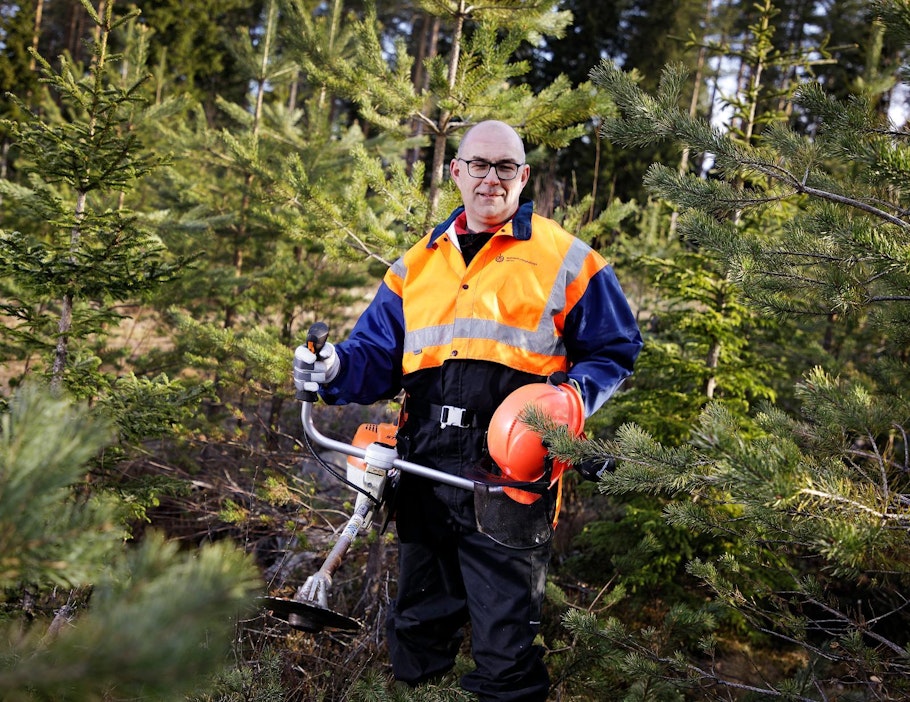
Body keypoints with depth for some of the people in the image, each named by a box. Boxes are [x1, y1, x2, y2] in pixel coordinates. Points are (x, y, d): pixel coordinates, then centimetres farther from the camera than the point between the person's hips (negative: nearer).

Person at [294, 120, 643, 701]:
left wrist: (574, 394, -13)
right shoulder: (417, 264, 18)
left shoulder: (565, 259, 4)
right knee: (419, 626, 17)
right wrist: (335, 370, -5)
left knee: (505, 638, -3)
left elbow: (614, 351, 6)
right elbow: (379, 356, 16)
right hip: (425, 465, 5)